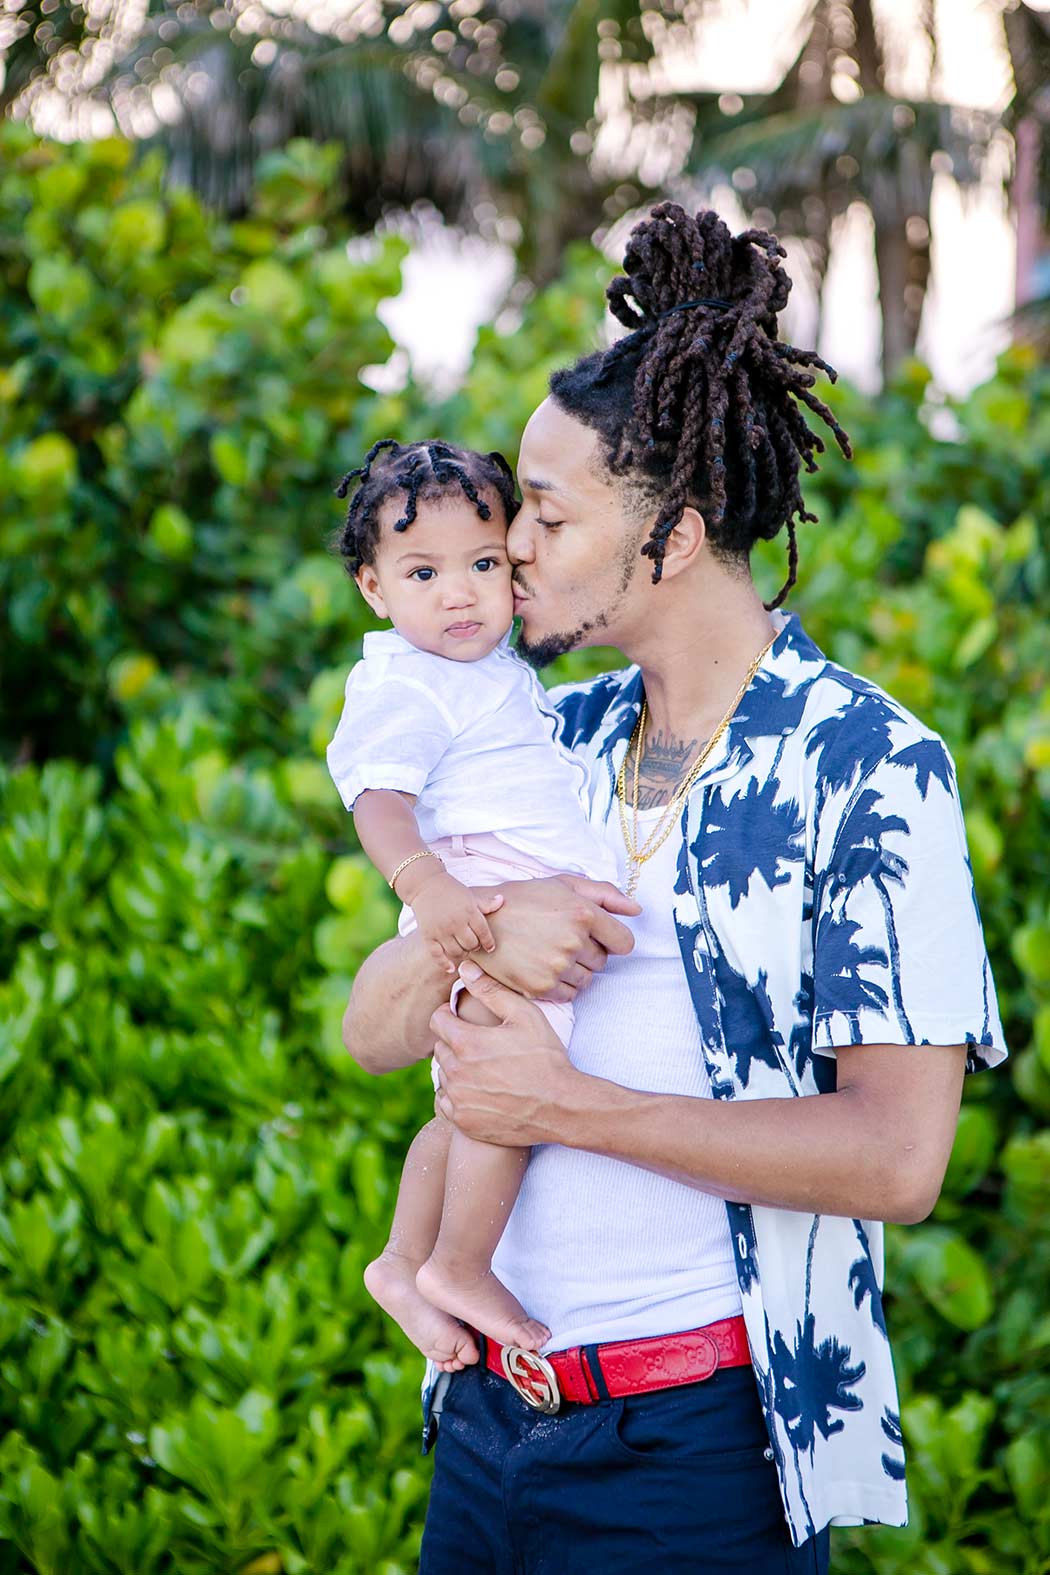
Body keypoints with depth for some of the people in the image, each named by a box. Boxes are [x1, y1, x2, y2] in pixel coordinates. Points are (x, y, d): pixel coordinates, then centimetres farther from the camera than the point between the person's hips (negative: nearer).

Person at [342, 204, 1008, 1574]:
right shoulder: (559, 739, 9)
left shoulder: (870, 765, -10)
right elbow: (373, 1030, 9)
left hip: (698, 1448, -5)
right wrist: (478, 937, -13)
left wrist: (568, 1106, -15)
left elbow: (897, 1157, -17)